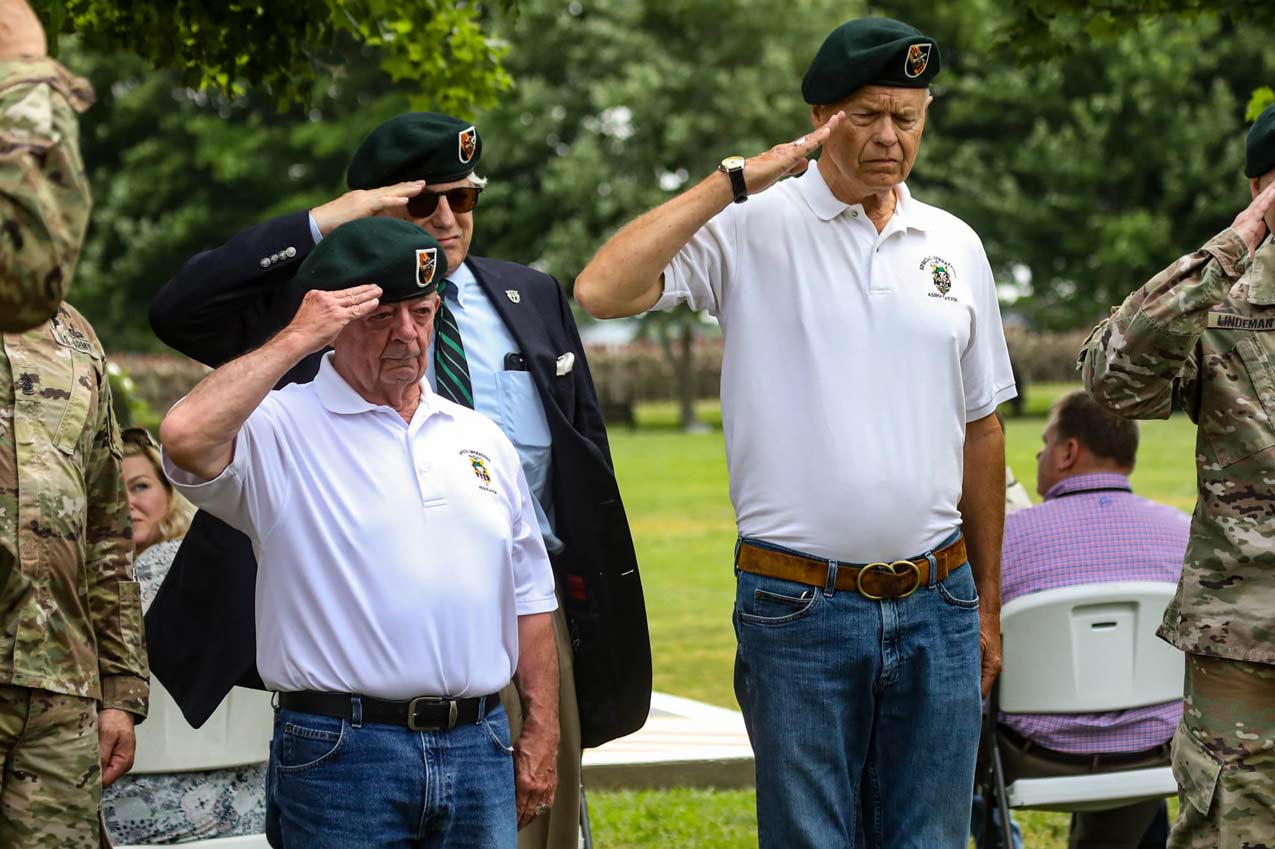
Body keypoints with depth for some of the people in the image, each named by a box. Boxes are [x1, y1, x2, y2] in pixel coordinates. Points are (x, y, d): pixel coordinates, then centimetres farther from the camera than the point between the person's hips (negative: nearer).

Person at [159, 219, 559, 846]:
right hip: (342, 752, -5)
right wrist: (295, 341, -14)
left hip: (479, 748, 5)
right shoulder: (280, 430, -2)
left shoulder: (482, 439, 16)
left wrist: (543, 731, 12)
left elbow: (528, 596, 20)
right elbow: (185, 438, -25)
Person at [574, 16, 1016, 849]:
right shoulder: (754, 228, -4)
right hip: (800, 607, -4)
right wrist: (737, 180, -17)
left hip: (936, 602, 4)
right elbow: (601, 290, -19)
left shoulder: (954, 246, 10)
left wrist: (986, 600, 18)